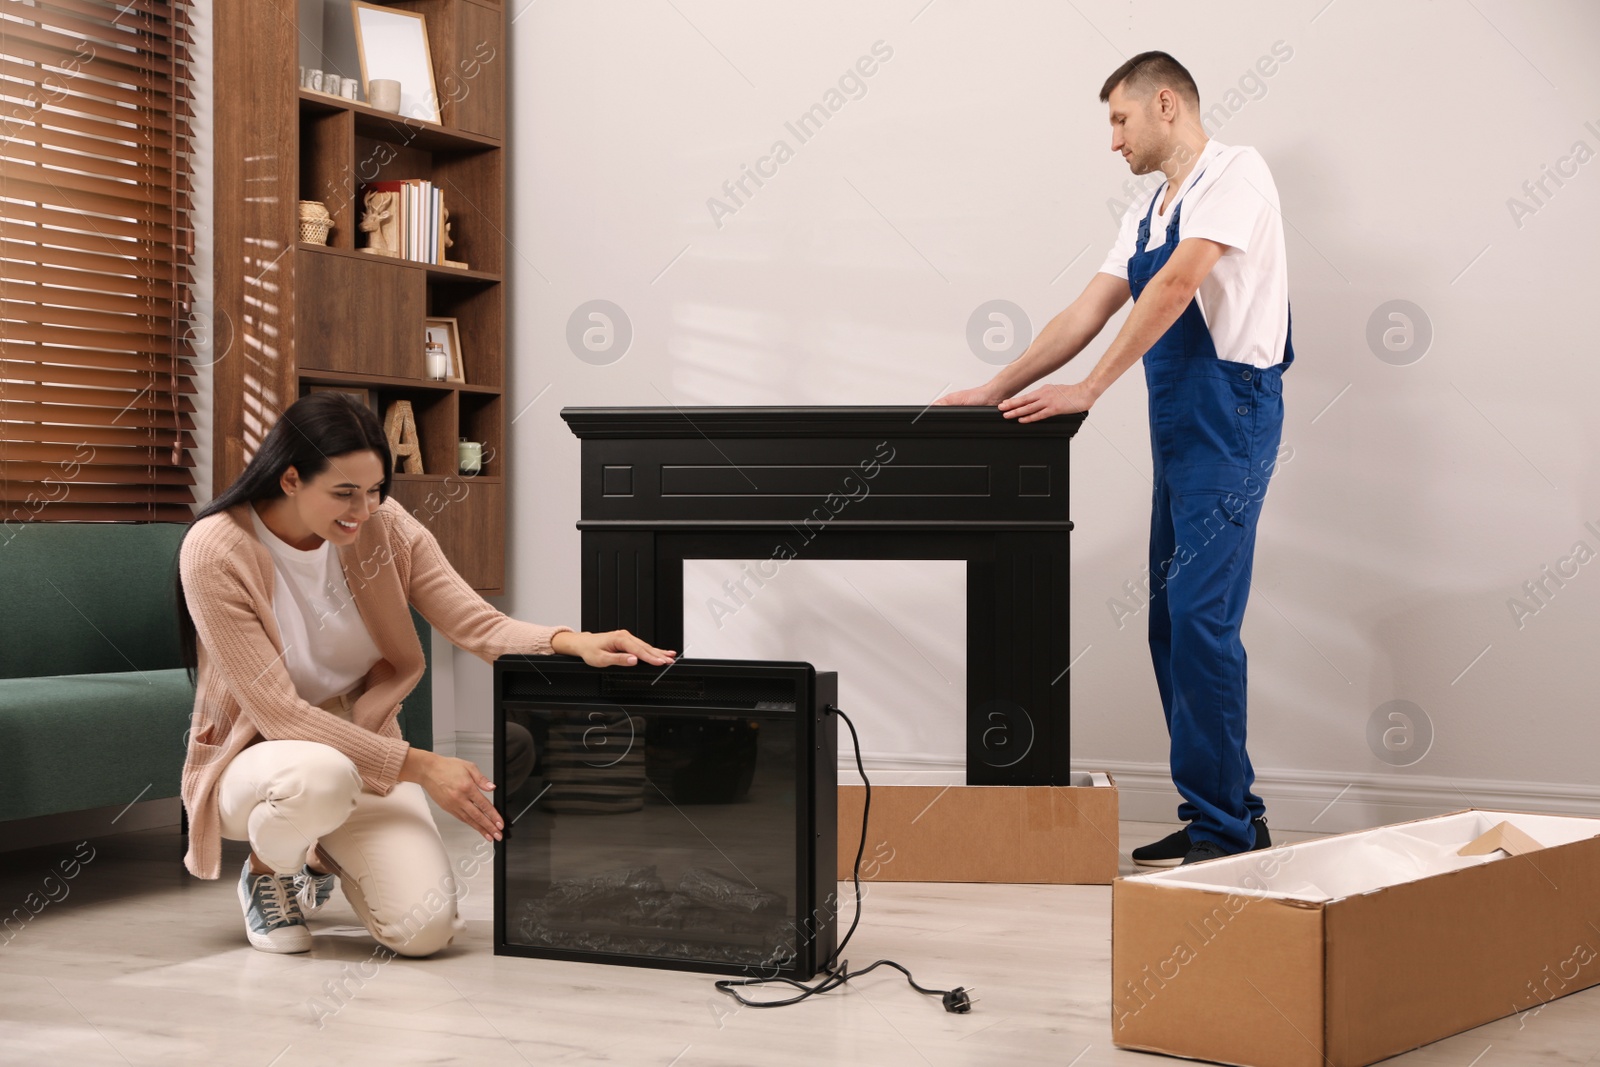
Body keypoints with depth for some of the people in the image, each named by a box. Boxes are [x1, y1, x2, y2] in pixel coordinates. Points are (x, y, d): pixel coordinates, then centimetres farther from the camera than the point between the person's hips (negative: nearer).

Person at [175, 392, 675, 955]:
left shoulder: (384, 525, -7)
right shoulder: (214, 551, -20)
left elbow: (477, 625, -12)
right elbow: (278, 712, -23)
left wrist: (570, 642, -33)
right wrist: (419, 766, -27)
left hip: (366, 748, 4)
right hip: (259, 758, -4)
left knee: (426, 928, -18)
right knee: (321, 777, -41)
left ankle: (324, 854, 17)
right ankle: (265, 868, -4)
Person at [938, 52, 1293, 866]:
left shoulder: (1234, 174, -7)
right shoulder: (1149, 212, 20)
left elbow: (1175, 286, -17)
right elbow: (1086, 315, 19)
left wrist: (1089, 390, -18)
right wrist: (997, 392, 13)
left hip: (1229, 422, -9)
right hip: (1179, 431, 9)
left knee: (1200, 619, -13)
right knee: (1171, 623, 8)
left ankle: (1225, 829, -7)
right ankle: (1225, 816, 16)